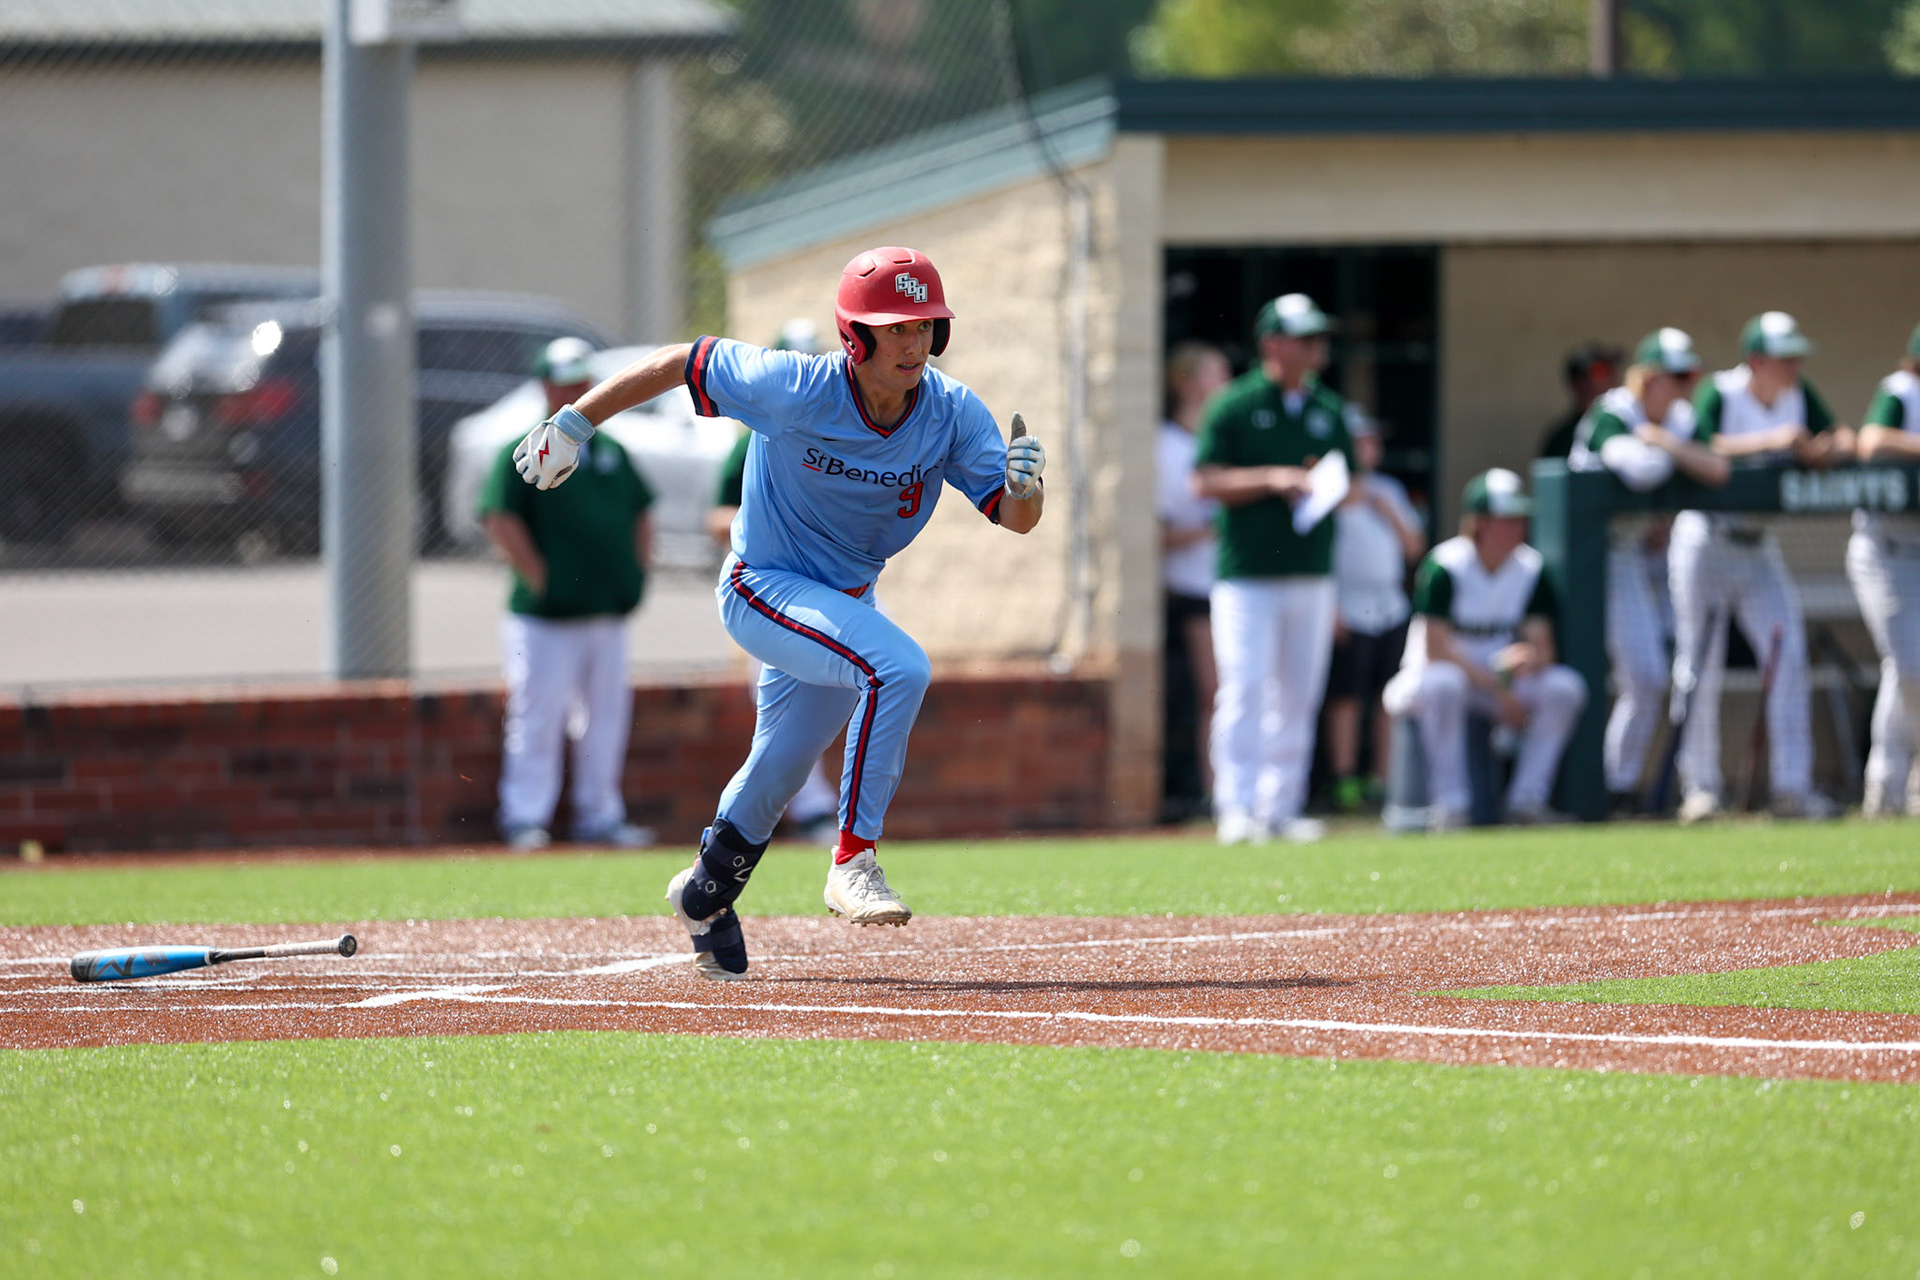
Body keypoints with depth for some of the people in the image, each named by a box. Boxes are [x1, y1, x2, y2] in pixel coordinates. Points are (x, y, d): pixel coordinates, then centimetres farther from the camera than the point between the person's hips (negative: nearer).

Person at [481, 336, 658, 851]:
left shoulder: (610, 452, 16)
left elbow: (641, 515, 24)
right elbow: (500, 519, -13)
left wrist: (634, 573, 11)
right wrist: (538, 578, -16)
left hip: (609, 615, 7)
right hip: (547, 616, -7)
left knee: (606, 718, 10)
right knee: (537, 719, -5)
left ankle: (600, 818, 17)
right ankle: (526, 820, -2)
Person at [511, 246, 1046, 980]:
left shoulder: (953, 415, -15)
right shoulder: (795, 390, -25)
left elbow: (1016, 519, -18)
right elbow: (679, 363, -13)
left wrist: (1023, 486, -42)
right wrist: (575, 423, -7)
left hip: (842, 601, 6)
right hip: (765, 589, -6)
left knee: (777, 775, 21)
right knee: (897, 667, -31)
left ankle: (705, 898, 47)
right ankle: (853, 862, -26)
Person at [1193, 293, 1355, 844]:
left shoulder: (1331, 411, 14)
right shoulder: (1234, 406, -1)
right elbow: (1205, 482, -6)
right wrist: (1272, 479, -17)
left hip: (1313, 574, 5)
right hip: (1247, 573, -5)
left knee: (1298, 696, 7)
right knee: (1245, 690, -12)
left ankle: (1282, 808, 12)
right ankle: (1237, 808, -11)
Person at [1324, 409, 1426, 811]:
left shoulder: (1389, 490, 18)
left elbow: (1414, 548, 18)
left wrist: (1390, 514, 1)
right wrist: (1330, 607, -13)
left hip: (1391, 608, 6)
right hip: (1348, 609, -6)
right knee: (1346, 697, -7)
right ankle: (1345, 782, -7)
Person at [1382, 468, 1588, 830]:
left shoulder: (1530, 569, -1)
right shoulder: (1444, 567, -17)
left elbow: (1542, 647, -5)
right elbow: (1435, 649, -22)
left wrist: (1530, 657, -32)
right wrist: (1498, 687, -27)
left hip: (1501, 682, 5)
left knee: (1565, 687, -18)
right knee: (1442, 682, -40)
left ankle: (1527, 799, -17)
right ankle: (1450, 804, -34)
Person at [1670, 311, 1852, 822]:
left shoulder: (1798, 395, 2)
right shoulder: (1719, 394, -15)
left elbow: (1843, 438, 2)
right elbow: (1702, 449, -30)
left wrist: (1829, 448, -22)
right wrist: (1771, 441, -38)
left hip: (1759, 547, 5)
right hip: (1705, 544, -5)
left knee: (1789, 651, -6)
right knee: (1701, 667, -3)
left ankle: (1792, 787, -6)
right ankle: (1699, 788, 4)